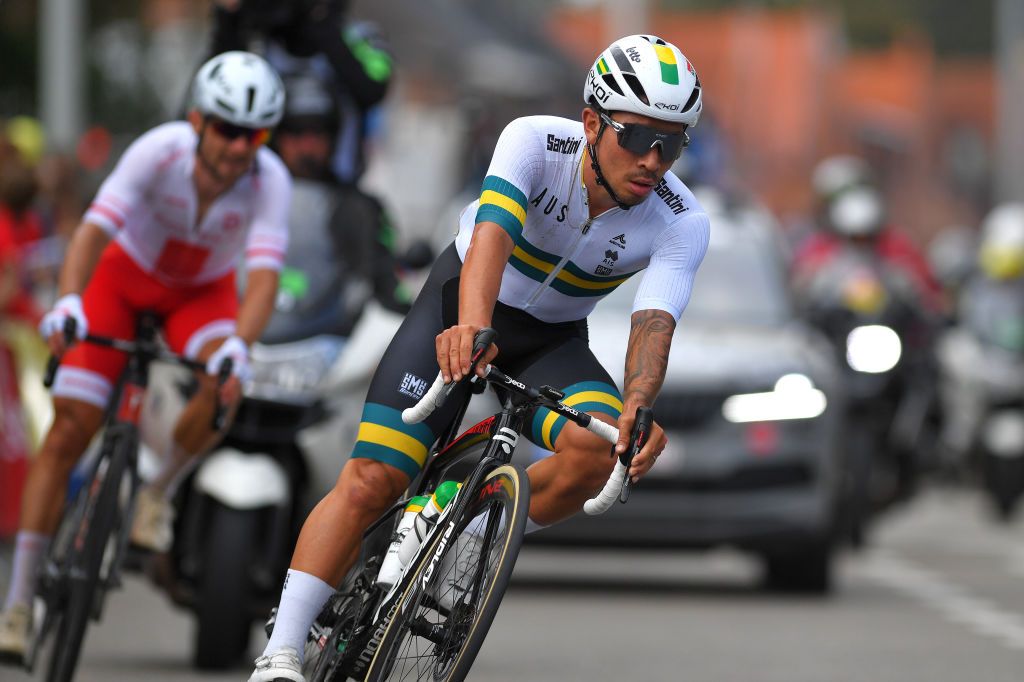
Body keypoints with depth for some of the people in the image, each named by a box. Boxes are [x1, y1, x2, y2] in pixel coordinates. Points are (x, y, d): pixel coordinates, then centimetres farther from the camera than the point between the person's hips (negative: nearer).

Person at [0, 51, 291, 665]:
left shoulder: (269, 180, -29)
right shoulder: (160, 152, -32)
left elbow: (265, 277, -38)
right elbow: (95, 230, -40)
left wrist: (238, 349, -56)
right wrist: (68, 302, -57)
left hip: (204, 292, 1)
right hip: (126, 277, -1)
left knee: (224, 392, -31)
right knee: (70, 430, -12)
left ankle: (159, 493, 0)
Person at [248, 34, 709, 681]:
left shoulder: (683, 224, -22)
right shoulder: (535, 142, -27)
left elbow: (654, 326, -34)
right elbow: (492, 235, -43)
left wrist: (637, 406, -55)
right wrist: (472, 325, -63)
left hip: (554, 338, 2)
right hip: (465, 304, -2)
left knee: (599, 454, -29)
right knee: (372, 479, -16)